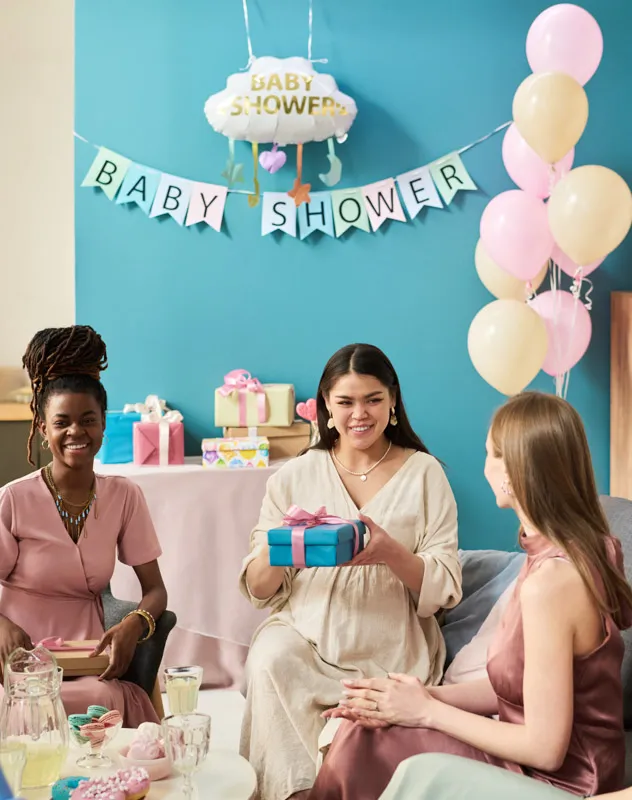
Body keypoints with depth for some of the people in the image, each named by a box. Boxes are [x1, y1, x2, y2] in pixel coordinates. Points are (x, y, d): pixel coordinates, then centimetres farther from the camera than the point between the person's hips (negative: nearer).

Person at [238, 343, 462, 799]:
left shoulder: (424, 474, 3)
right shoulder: (294, 477, 7)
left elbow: (444, 592, -3)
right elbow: (258, 592, 7)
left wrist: (390, 552, -23)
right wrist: (276, 548, -16)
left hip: (390, 653, -2)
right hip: (306, 638, 2)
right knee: (268, 661, -29)